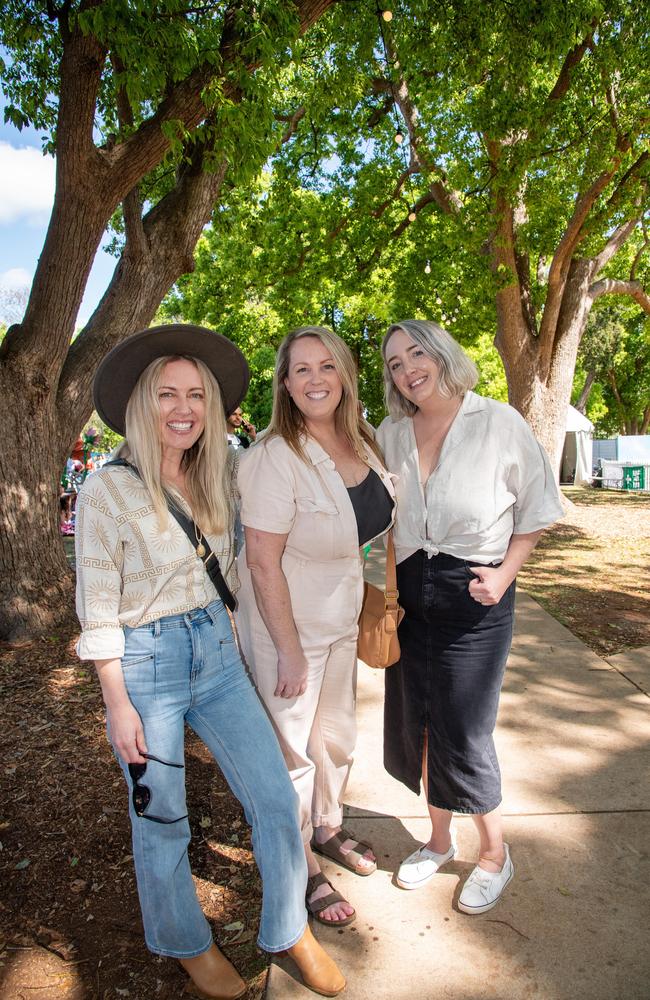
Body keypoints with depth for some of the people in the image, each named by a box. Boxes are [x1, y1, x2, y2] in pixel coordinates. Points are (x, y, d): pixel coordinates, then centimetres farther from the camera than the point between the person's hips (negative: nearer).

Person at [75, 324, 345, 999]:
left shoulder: (214, 479, 4)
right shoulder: (108, 489, -13)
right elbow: (97, 609, -11)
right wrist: (118, 704, -11)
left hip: (217, 652, 5)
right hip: (145, 663, -5)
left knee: (276, 797, 7)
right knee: (160, 820, 13)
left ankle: (290, 930, 32)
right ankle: (186, 943, 41)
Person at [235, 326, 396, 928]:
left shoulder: (361, 443, -2)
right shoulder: (275, 456, -24)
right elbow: (263, 562, -23)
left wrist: (374, 608, 8)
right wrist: (290, 651, -20)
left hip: (344, 618, 7)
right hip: (288, 623, -7)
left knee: (338, 732, 23)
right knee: (293, 748, 10)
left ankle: (328, 827, 49)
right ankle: (301, 869, 34)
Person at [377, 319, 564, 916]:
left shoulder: (500, 423, -8)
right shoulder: (390, 435, 3)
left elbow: (535, 512, 0)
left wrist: (505, 572, -13)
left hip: (475, 597, -4)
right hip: (409, 593, 5)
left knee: (462, 733, 1)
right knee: (415, 724, 12)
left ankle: (495, 853, 30)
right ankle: (440, 840, 38)